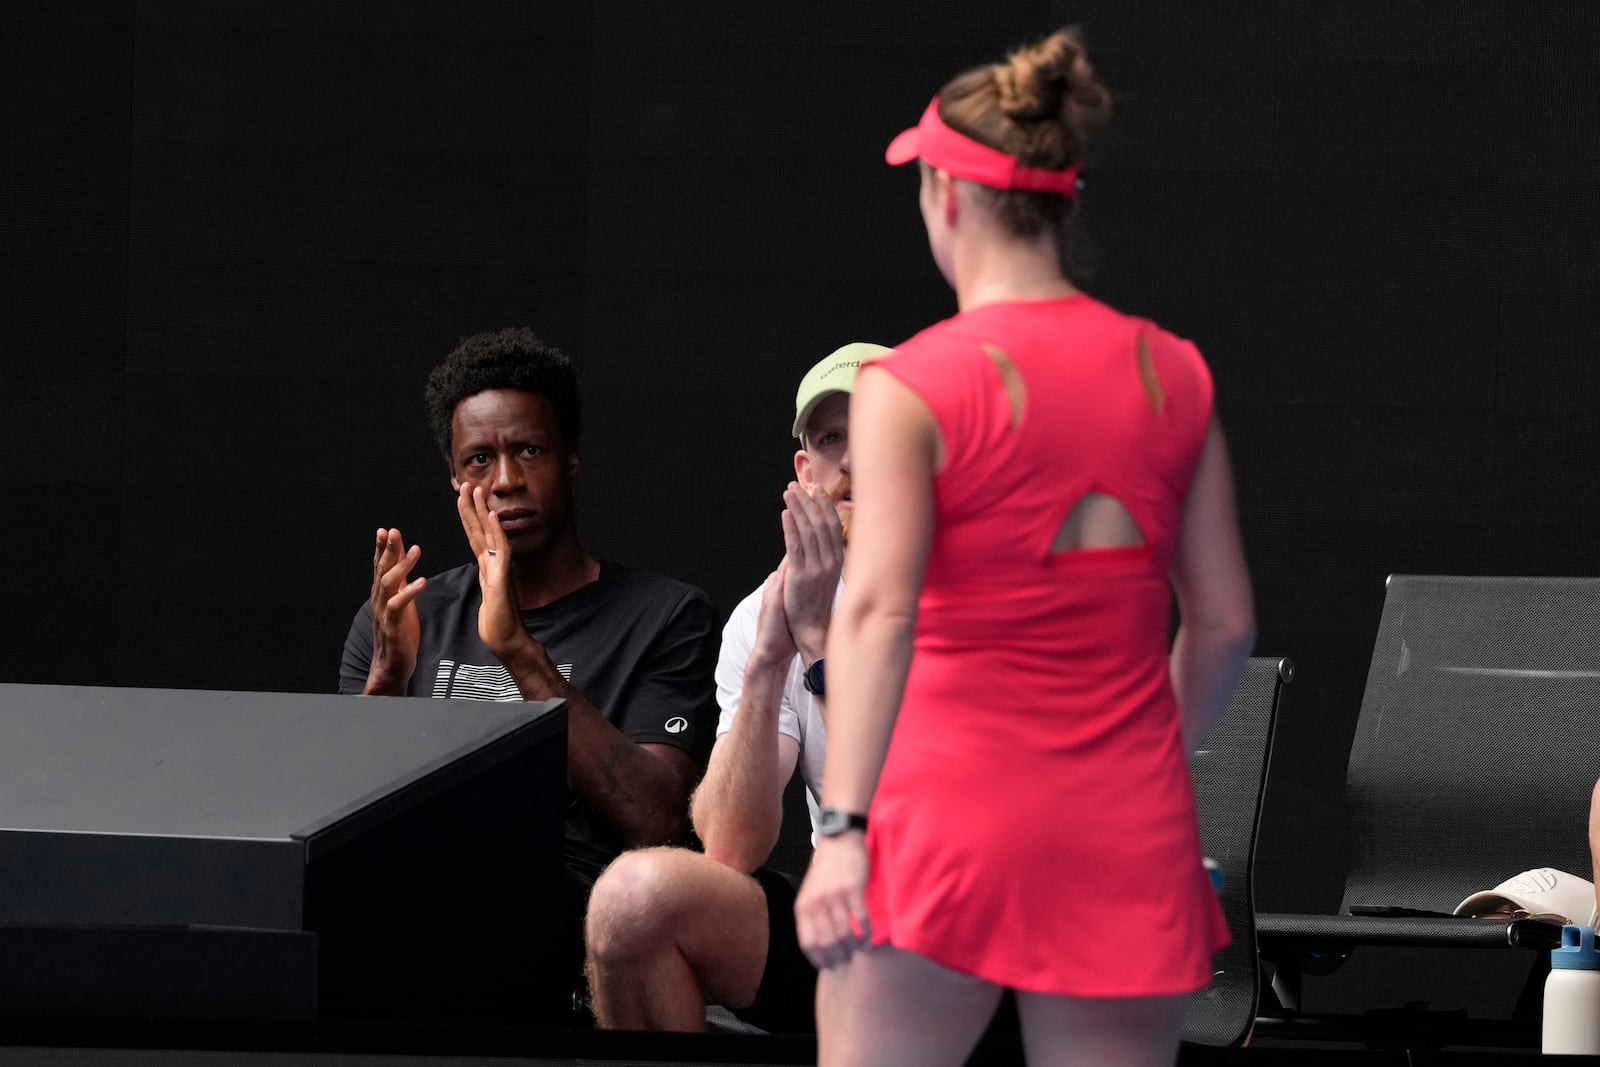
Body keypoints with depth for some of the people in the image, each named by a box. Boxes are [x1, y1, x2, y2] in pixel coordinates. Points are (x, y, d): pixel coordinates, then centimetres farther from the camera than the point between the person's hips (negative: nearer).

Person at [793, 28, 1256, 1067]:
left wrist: (840, 826, -23)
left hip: (953, 814, -4)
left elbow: (878, 609, -18)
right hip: (1131, 833, 4)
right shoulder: (1174, 375, 6)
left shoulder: (910, 385, -7)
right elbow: (1225, 619, 9)